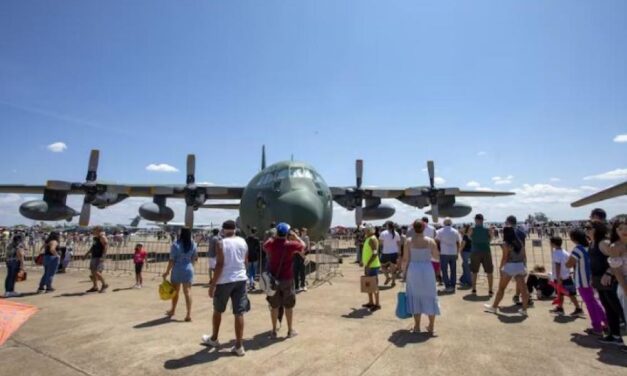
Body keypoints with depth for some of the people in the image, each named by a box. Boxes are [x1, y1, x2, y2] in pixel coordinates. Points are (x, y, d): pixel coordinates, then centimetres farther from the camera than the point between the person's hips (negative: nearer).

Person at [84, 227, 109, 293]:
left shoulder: (102, 237, -14)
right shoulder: (95, 238, 15)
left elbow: (106, 246, -22)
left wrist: (103, 257, -28)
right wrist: (88, 253, 27)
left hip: (99, 258, -10)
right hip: (94, 257, 10)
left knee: (96, 272, -14)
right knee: (93, 272, 12)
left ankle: (104, 284, 2)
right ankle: (95, 287, 23)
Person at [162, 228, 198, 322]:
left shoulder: (176, 244, -13)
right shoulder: (193, 245, -2)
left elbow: (172, 260, -12)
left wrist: (167, 272, -2)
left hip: (177, 270, -2)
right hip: (188, 270, 2)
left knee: (175, 291, 17)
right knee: (188, 291, 3)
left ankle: (173, 310, 37)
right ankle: (189, 314, -3)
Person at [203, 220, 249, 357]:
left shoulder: (221, 243, -10)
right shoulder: (243, 242, 5)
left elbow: (219, 265, -16)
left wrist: (213, 284, -11)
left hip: (225, 280, -4)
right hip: (241, 279, 4)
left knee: (218, 310, 18)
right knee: (239, 313, 5)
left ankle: (214, 338, 36)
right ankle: (239, 346, 7)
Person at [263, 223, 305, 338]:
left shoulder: (271, 244, -4)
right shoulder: (290, 245, -11)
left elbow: (264, 246, 20)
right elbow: (303, 245, 7)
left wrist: (274, 237, 16)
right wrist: (294, 235, 9)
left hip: (273, 278, 2)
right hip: (287, 279, -2)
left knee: (274, 305, 12)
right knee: (289, 305, 10)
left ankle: (274, 330, 19)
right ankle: (290, 330, 19)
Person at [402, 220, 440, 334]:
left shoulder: (409, 241, -7)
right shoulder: (430, 241, -4)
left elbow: (406, 259, -7)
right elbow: (437, 257, 3)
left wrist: (404, 272, 4)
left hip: (413, 270, -1)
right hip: (427, 270, 1)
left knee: (415, 297, 11)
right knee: (429, 297, 14)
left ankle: (417, 326, 18)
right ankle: (431, 327, 22)